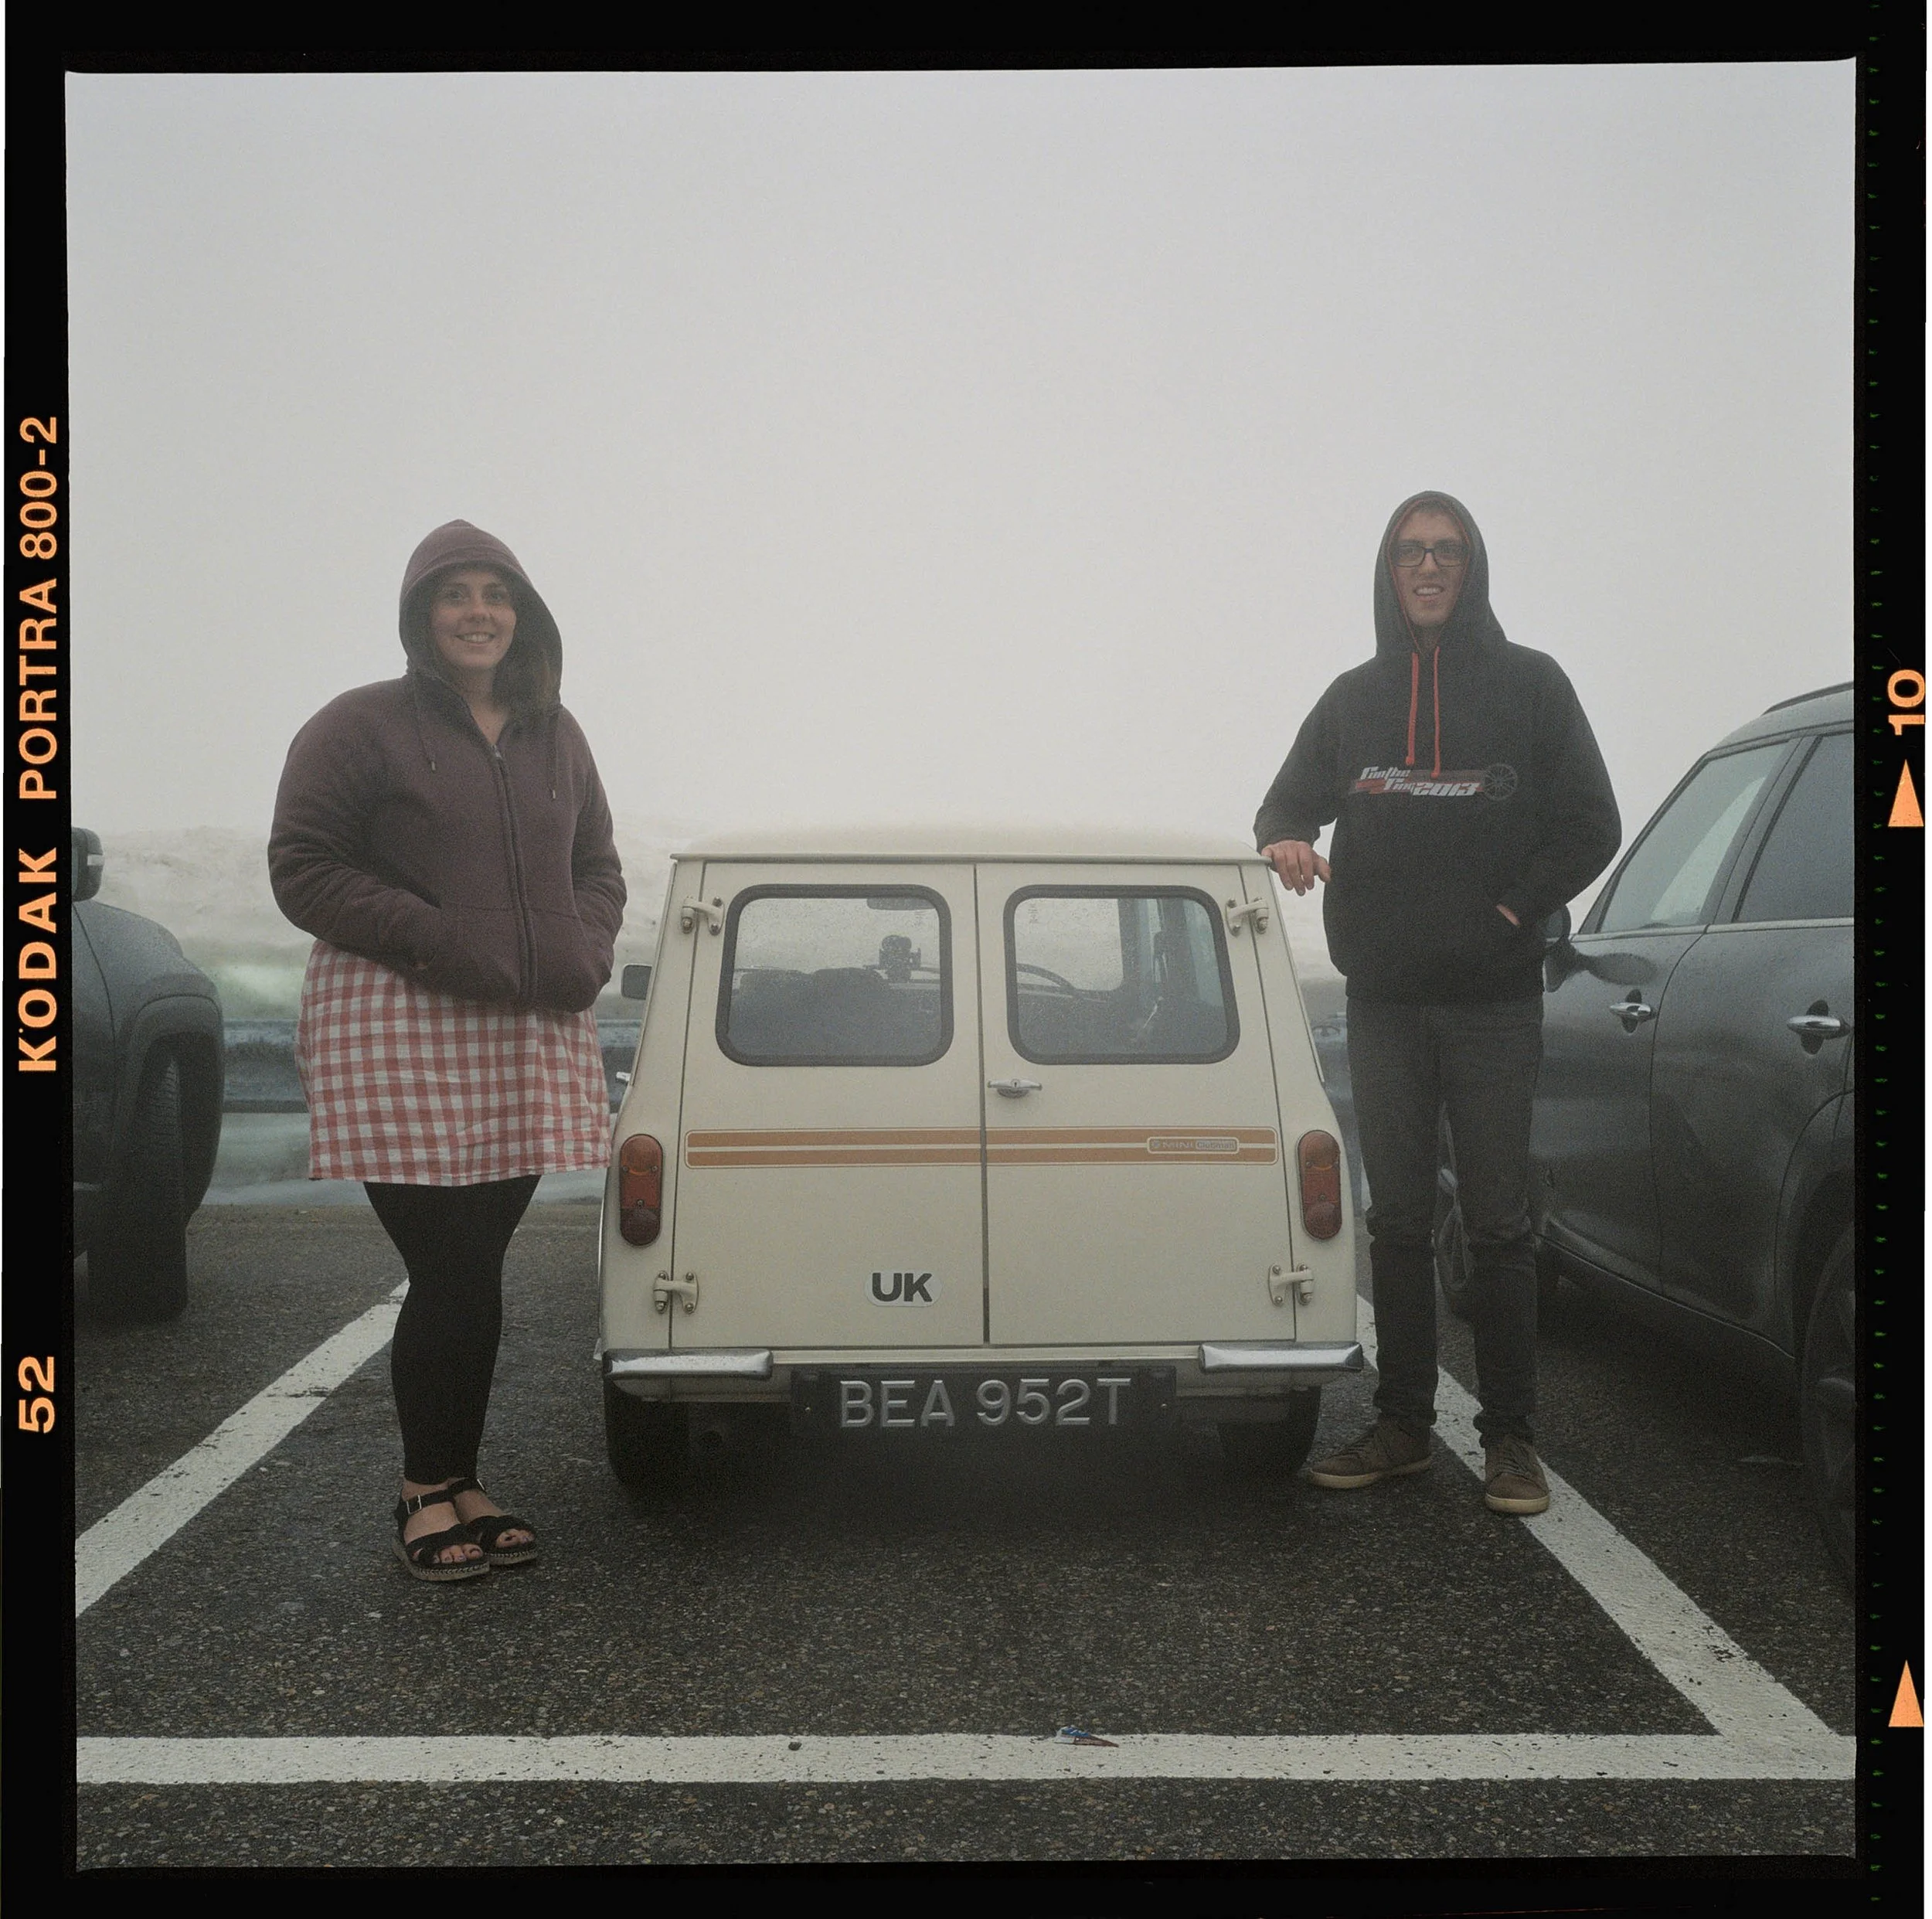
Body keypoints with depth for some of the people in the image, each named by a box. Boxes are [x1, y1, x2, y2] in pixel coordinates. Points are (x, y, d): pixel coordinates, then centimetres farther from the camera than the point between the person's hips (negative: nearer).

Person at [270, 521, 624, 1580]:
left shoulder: (554, 735, 17)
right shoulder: (361, 726, -1)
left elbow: (597, 868, 22)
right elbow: (303, 868, -6)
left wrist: (584, 953, 1)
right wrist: (442, 943, -15)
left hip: (535, 1036, 5)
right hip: (397, 1029, -5)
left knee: (476, 1270, 8)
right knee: (453, 1273, -7)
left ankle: (461, 1483, 20)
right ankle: (427, 1492, 11)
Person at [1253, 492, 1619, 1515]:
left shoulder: (1528, 684, 4)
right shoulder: (1354, 697, 14)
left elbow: (1591, 825, 2)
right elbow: (1292, 798, 17)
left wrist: (1515, 910, -8)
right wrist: (1284, 838, -6)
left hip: (1492, 997, -3)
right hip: (1384, 999, 3)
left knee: (1497, 1220, -2)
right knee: (1398, 1217, 7)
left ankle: (1510, 1436, 5)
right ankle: (1403, 1423, 15)